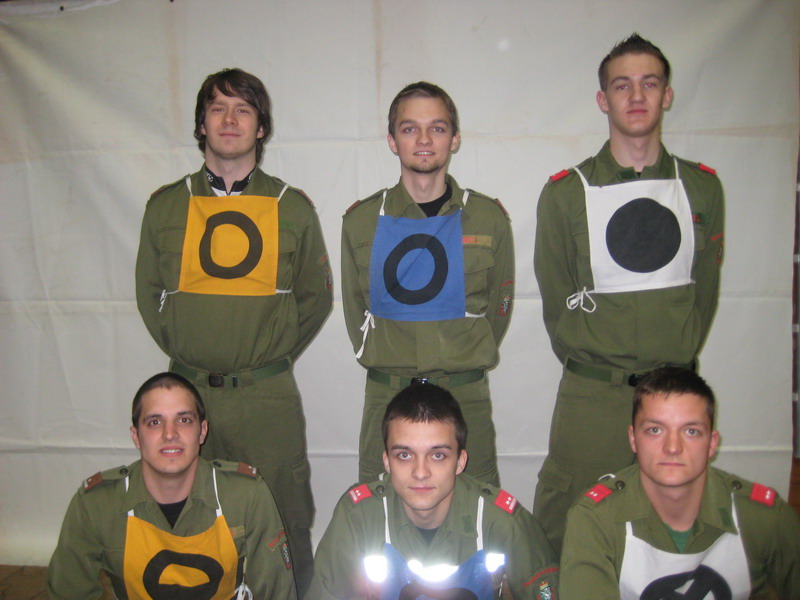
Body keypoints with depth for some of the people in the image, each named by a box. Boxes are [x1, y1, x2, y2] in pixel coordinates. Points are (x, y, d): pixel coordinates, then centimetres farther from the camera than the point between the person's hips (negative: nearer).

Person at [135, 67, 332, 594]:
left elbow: (316, 297, 8)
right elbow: (149, 294, 12)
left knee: (284, 525, 8)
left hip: (268, 394, -1)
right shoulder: (166, 206, 6)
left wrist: (275, 355, 2)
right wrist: (183, 352, 5)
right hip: (188, 389, 2)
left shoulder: (293, 208, 2)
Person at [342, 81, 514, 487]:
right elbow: (355, 309, 11)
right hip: (386, 396, 1)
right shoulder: (361, 221, 3)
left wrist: (463, 364, 6)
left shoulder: (488, 218, 2)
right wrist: (388, 364, 8)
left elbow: (498, 307, 9)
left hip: (466, 396, 0)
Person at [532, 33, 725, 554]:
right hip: (592, 396, -2)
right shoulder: (566, 192, -1)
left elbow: (706, 288, 11)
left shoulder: (702, 186, 7)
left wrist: (679, 364, 6)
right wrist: (589, 361, 1)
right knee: (563, 530, 4)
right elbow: (556, 298, 3)